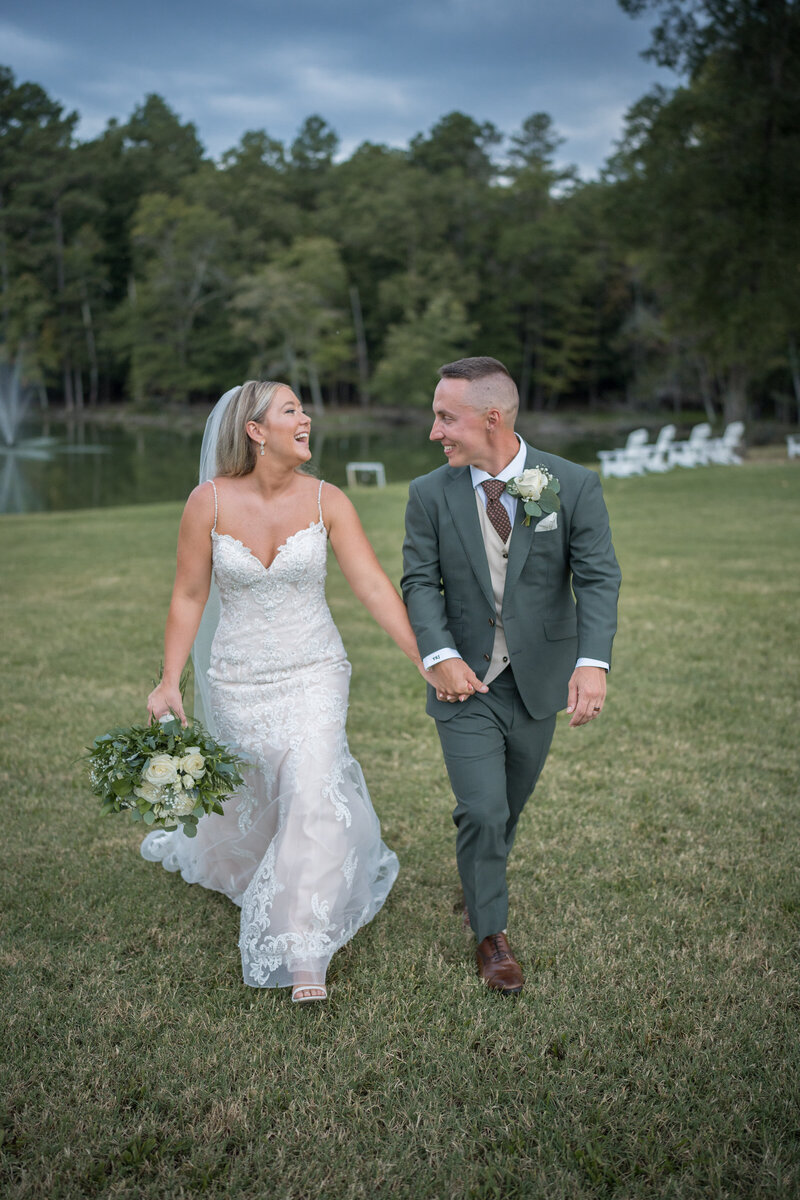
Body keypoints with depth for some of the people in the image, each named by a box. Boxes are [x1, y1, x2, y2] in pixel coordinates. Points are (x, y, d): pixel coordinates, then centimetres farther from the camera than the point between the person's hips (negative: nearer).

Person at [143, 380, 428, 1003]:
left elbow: (375, 588, -12)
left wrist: (428, 661, -18)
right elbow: (189, 597, -5)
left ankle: (304, 957, -1)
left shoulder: (326, 501, -10)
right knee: (258, 791, 17)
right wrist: (170, 681, -7)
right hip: (239, 678, 0)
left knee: (311, 793, -12)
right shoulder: (210, 501, -11)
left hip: (314, 673, 0)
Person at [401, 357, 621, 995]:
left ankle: (481, 886, 46)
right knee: (481, 811, -5)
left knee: (510, 806, 17)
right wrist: (440, 655, -21)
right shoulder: (430, 494, -6)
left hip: (541, 681, 1)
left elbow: (598, 578, -14)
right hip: (466, 681, -1)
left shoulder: (574, 486, -9)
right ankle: (492, 932, 17)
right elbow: (420, 582, -5)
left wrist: (593, 661, -28)